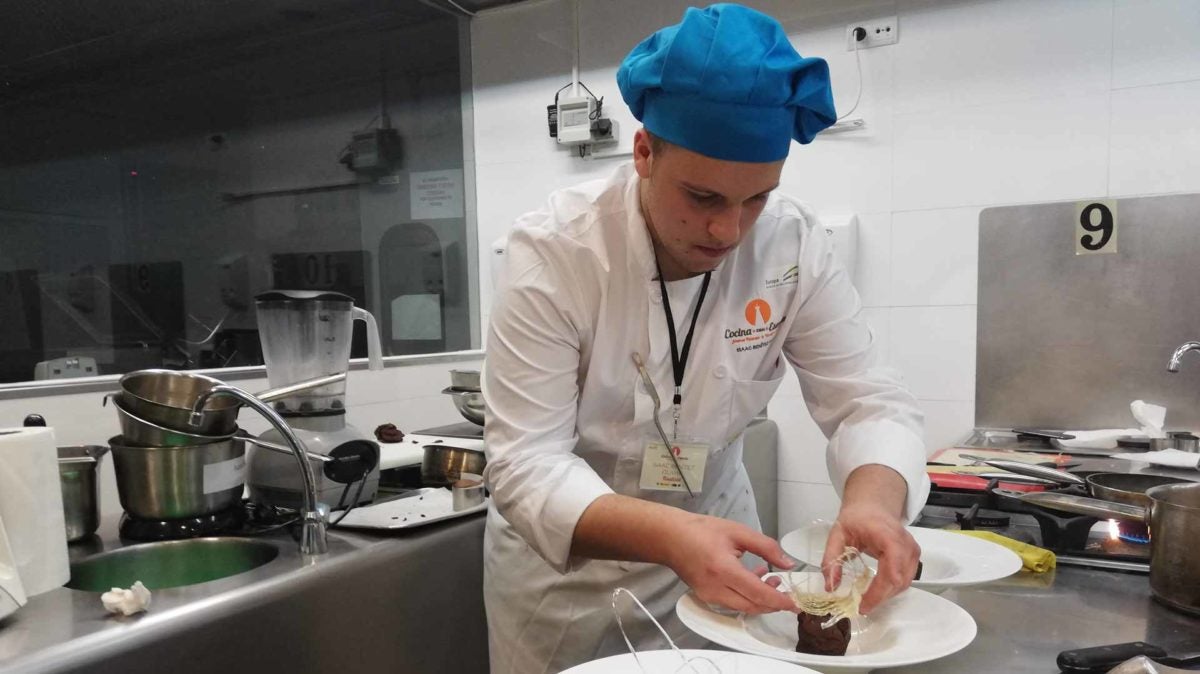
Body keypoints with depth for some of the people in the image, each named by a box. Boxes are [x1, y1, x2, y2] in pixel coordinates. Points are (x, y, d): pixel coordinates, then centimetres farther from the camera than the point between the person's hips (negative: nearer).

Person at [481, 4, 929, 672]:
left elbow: (866, 400, -13)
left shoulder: (796, 246, -15)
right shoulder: (555, 250, -25)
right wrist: (669, 536, -44)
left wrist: (873, 499, -35)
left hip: (713, 527, 3)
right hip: (564, 556, -2)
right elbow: (527, 462, -28)